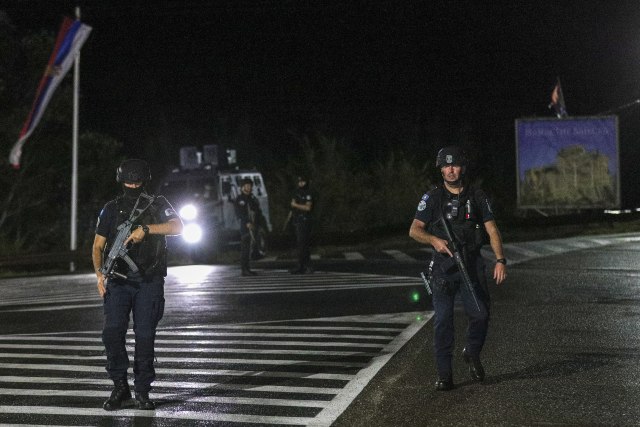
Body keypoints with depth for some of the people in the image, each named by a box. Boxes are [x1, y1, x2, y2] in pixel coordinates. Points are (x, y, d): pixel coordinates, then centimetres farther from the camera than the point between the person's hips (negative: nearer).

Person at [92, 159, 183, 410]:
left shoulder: (157, 206, 6)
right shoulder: (111, 209, 10)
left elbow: (177, 227, -12)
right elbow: (98, 246, 9)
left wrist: (145, 228, -23)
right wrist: (99, 272, -8)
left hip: (149, 283, -1)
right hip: (119, 282, 1)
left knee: (145, 336, -1)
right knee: (112, 332, -12)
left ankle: (142, 392, 11)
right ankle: (120, 388, 2)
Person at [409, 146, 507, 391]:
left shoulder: (477, 197, 9)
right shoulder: (432, 198, 5)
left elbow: (492, 231, 5)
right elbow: (415, 230, 0)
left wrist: (500, 260, -8)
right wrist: (434, 240, -20)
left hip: (472, 265, 1)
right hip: (443, 266, -1)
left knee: (480, 315, -7)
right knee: (443, 321, -2)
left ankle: (472, 353, 23)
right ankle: (444, 375, 6)